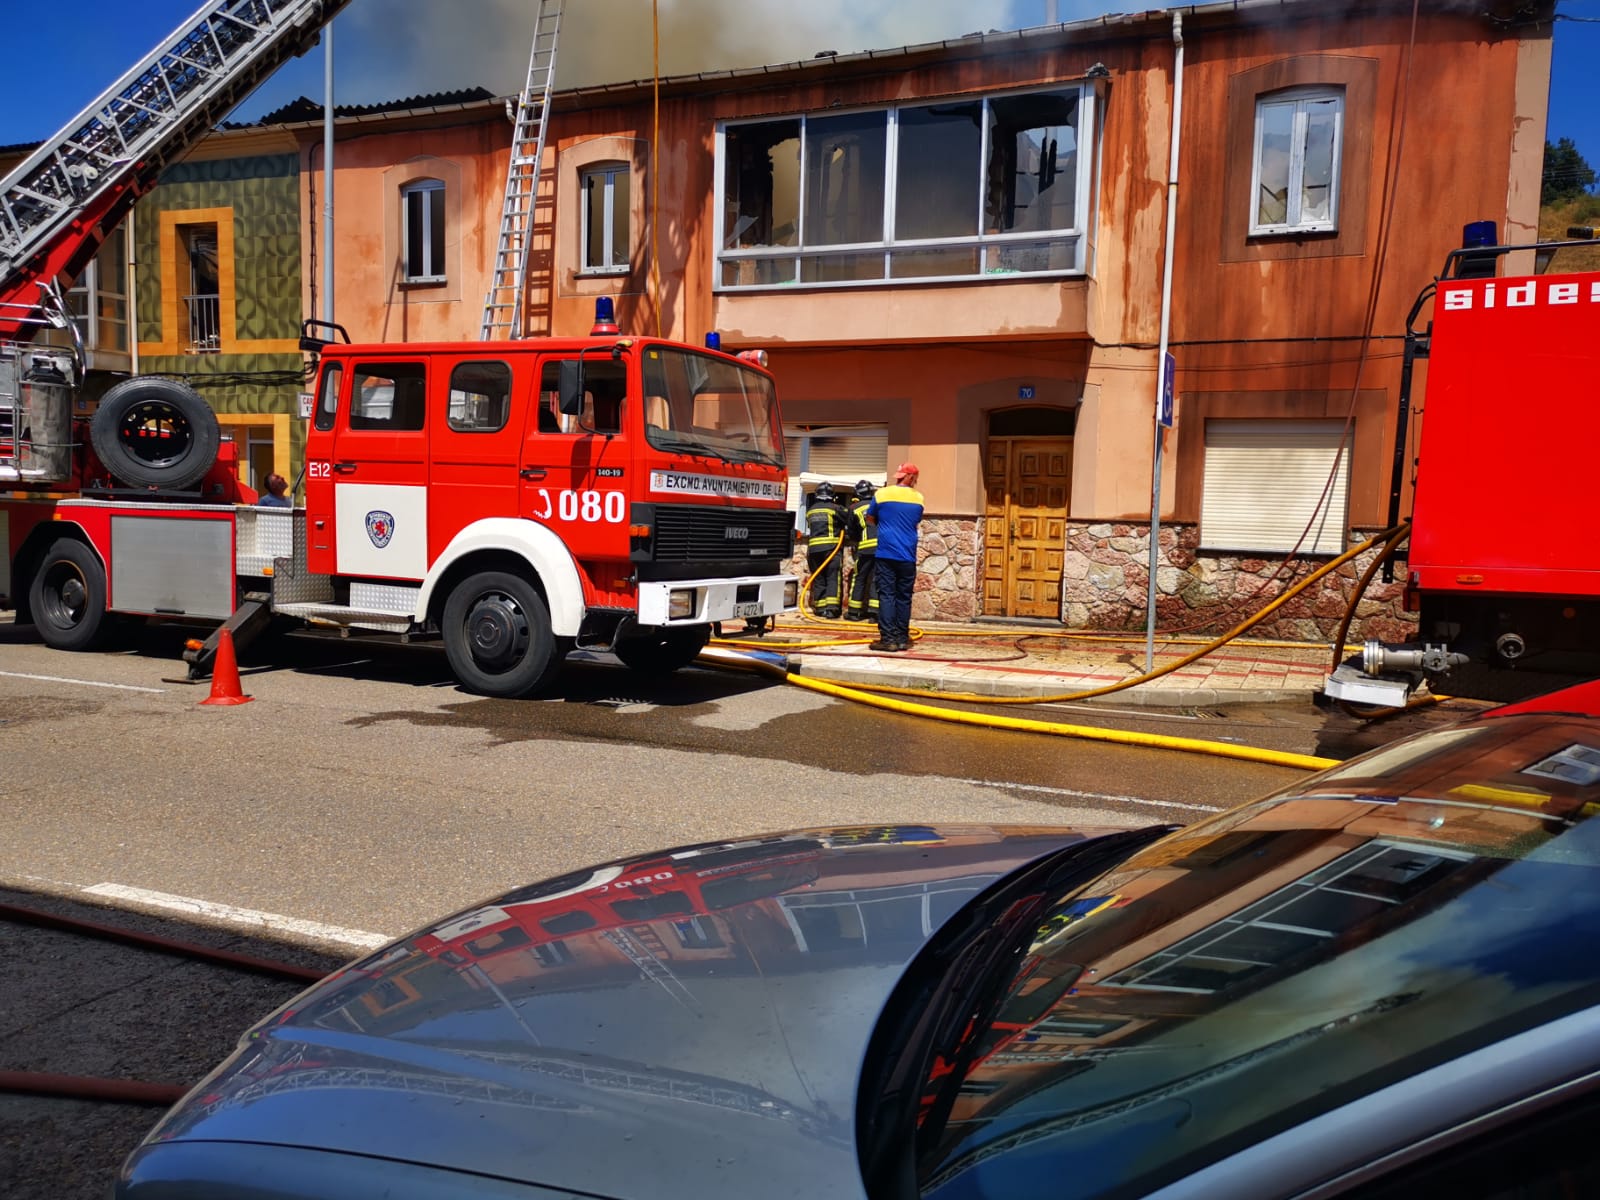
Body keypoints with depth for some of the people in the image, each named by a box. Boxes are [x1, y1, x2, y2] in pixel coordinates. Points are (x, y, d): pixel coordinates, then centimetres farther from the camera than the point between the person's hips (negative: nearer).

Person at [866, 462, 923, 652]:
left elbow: (870, 518, 11)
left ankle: (888, 639, -6)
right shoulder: (918, 498, 3)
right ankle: (902, 638, 12)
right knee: (904, 597, 9)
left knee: (887, 596, -1)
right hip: (908, 556, 2)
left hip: (886, 553, -1)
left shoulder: (881, 494, -1)